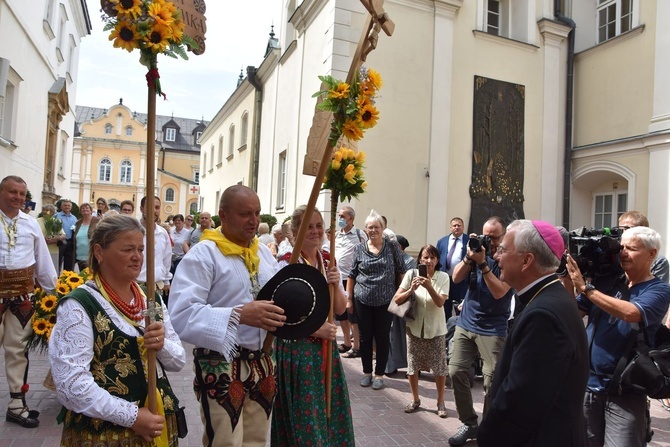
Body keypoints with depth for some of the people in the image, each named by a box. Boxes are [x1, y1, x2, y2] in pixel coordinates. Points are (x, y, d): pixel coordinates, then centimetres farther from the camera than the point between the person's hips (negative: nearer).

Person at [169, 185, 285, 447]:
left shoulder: (264, 253, 11)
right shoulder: (203, 254, -13)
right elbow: (181, 315, -25)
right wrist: (239, 315, -32)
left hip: (262, 364, 7)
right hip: (221, 368, -7)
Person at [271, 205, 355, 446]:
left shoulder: (329, 261, 4)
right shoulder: (286, 264, -14)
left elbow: (341, 309, 6)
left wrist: (336, 285, -12)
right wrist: (316, 329, -19)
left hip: (326, 347, 6)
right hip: (296, 350, -5)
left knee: (331, 411, 15)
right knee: (303, 415, 6)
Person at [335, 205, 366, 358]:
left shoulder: (360, 235, -5)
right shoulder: (336, 235, 10)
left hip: (353, 279, -6)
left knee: (353, 313, 0)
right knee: (340, 311, 14)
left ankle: (357, 346, 10)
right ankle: (347, 342, 28)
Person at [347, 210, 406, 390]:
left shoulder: (392, 246, -1)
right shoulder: (359, 248, 3)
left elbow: (401, 271, 3)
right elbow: (352, 275, 7)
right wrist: (349, 298, 5)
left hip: (385, 301, -1)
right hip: (363, 301, 2)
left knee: (382, 337, 6)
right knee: (365, 337, 10)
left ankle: (379, 374, 20)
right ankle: (367, 372, 25)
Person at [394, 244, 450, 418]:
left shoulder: (443, 277, -8)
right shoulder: (411, 274, -7)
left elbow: (440, 302, -18)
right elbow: (396, 299, -7)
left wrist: (429, 286, -31)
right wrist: (411, 290, -24)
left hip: (436, 329, -1)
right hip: (414, 327, 1)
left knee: (439, 366, 6)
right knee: (413, 365, 10)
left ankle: (440, 402, 24)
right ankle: (415, 400, 29)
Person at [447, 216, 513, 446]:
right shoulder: (478, 250, 5)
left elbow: (499, 292, -20)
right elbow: (456, 278, -1)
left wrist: (482, 263, -25)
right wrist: (469, 256, -15)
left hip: (492, 330, -5)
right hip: (465, 323, 5)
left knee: (492, 381, -5)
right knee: (456, 371, 1)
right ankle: (469, 424, 14)